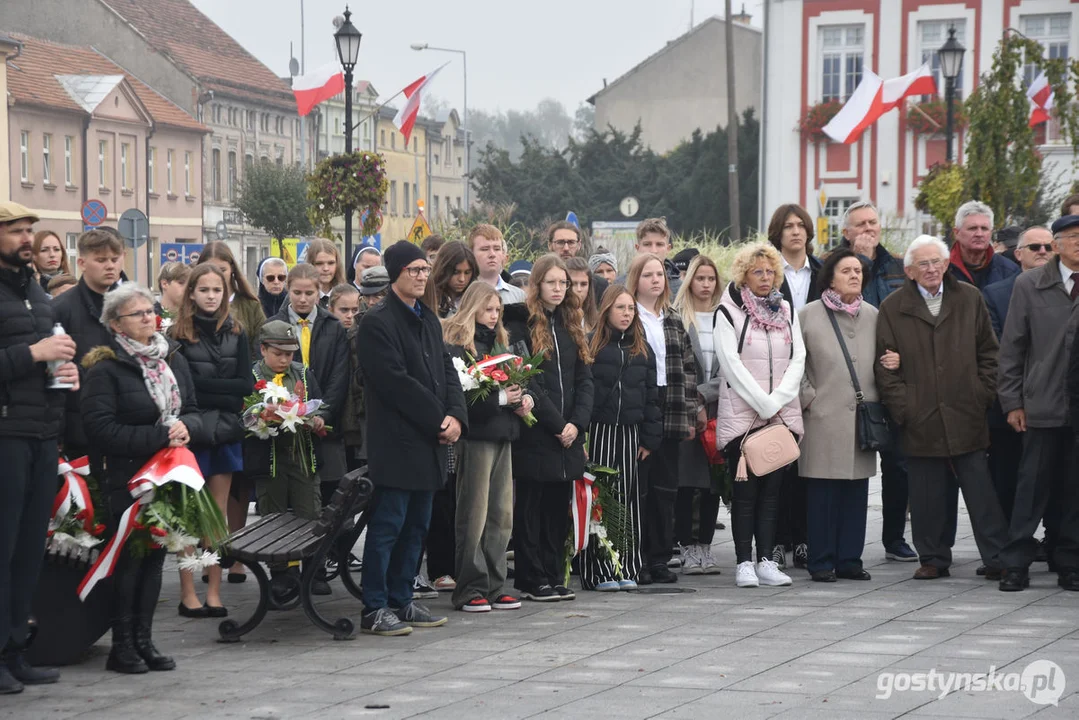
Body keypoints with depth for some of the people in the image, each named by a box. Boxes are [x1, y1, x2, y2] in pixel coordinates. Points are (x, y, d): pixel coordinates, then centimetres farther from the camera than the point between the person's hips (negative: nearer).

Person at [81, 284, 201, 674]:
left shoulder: (173, 359, 11)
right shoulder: (105, 368, -10)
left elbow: (192, 411, 15)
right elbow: (102, 428, -18)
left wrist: (185, 427, -10)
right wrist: (160, 436, -18)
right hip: (125, 477, -6)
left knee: (155, 556, 6)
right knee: (130, 558, -5)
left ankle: (143, 640, 14)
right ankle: (122, 646, 3)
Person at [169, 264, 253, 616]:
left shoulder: (236, 333, 6)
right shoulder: (179, 334, -3)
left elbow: (245, 385, 0)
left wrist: (205, 386, -10)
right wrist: (225, 392, -13)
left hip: (225, 432, 3)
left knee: (218, 514, 5)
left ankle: (214, 592, 9)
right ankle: (188, 593, 3)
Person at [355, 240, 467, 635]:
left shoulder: (428, 319, 17)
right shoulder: (378, 322, -10)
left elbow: (447, 371, 14)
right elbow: (396, 382, -17)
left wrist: (456, 416, -3)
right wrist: (438, 419, -14)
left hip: (429, 441, 8)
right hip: (396, 443, -8)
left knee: (416, 526, 12)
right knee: (387, 525, -5)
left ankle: (401, 601, 20)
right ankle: (375, 610, -1)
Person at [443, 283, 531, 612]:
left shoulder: (499, 343, 18)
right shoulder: (458, 345, -7)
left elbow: (515, 381, 24)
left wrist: (524, 398, 2)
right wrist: (501, 398, -18)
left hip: (502, 435, 8)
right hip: (475, 435, -8)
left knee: (501, 515, 8)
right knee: (474, 514, -4)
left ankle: (494, 587, 15)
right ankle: (470, 589, 1)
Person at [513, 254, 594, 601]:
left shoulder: (572, 327, 15)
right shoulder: (524, 326, -6)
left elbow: (584, 380, 10)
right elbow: (528, 383, -12)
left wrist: (577, 423, -5)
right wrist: (557, 424, -13)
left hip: (568, 435, 6)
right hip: (535, 435, -6)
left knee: (559, 507, 8)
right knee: (531, 507, 0)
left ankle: (554, 577, 14)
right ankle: (531, 580, 4)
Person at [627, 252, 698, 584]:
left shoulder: (674, 322, 16)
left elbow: (688, 369, 16)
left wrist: (690, 414, 9)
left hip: (669, 415, 6)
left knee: (666, 488, 7)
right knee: (638, 488, -4)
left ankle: (659, 558, 13)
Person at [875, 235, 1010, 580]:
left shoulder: (970, 299, 8)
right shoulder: (892, 308, 4)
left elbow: (988, 351, 11)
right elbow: (885, 365, 4)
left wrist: (984, 394, 1)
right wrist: (901, 407, -4)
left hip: (966, 418, 0)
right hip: (920, 419, 0)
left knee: (980, 491, -1)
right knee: (927, 495, 3)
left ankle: (997, 558, 4)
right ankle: (933, 559, 14)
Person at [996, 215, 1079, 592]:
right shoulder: (1029, 285, 4)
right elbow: (1011, 347, 6)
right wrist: (1012, 402, 2)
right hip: (1044, 404, -1)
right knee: (1033, 485, 1)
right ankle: (1016, 564, 7)